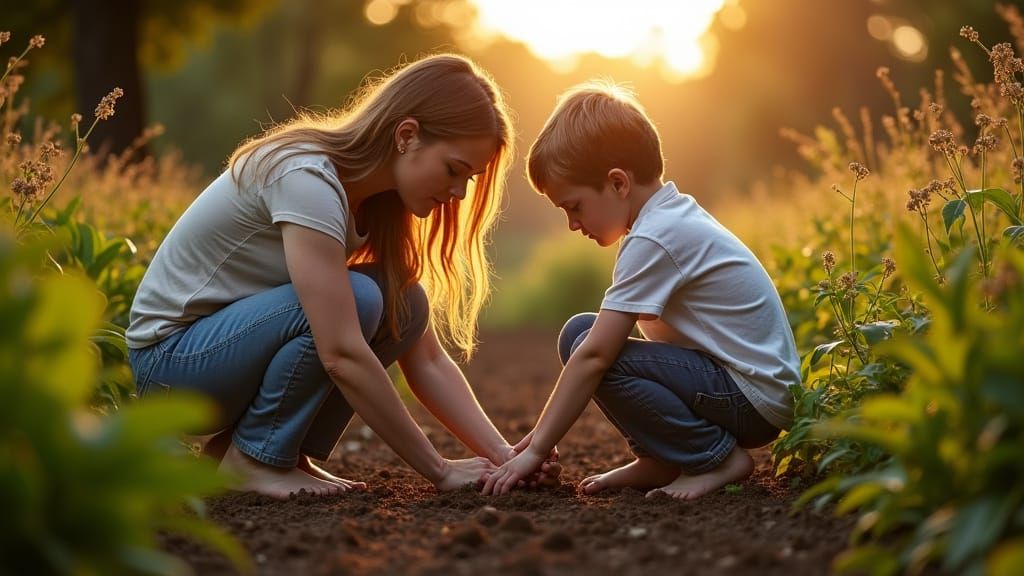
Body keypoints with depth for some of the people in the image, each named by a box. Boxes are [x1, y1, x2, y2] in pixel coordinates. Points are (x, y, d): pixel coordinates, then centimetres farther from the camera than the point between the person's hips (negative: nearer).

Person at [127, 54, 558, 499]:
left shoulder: (382, 207, 1)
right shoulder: (307, 178, -26)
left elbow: (426, 361, -3)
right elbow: (341, 355, -32)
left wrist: (502, 455, -14)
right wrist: (438, 470, -27)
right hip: (169, 357, -8)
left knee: (406, 306, -10)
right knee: (358, 299, -28)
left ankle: (286, 452, 0)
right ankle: (254, 457, -10)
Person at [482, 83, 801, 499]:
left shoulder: (652, 241, -19)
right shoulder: (676, 215, 11)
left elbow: (595, 357, -21)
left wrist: (537, 448, -16)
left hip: (753, 399, -10)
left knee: (586, 345, -20)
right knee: (581, 333, 5)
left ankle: (717, 458, -10)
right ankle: (660, 460, 8)